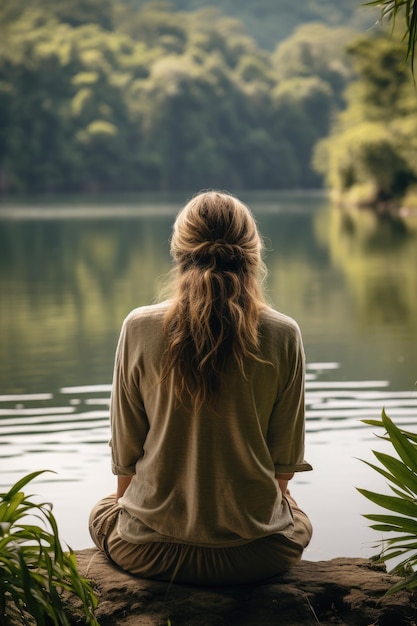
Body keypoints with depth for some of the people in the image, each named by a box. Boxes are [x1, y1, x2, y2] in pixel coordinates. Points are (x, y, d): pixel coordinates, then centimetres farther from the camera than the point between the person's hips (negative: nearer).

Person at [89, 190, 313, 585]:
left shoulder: (139, 329, -11)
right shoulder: (282, 336, -10)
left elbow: (125, 454, -2)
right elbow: (285, 462, -2)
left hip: (153, 552, 0)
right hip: (257, 552, 0)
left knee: (102, 511, 35)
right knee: (296, 519, 35)